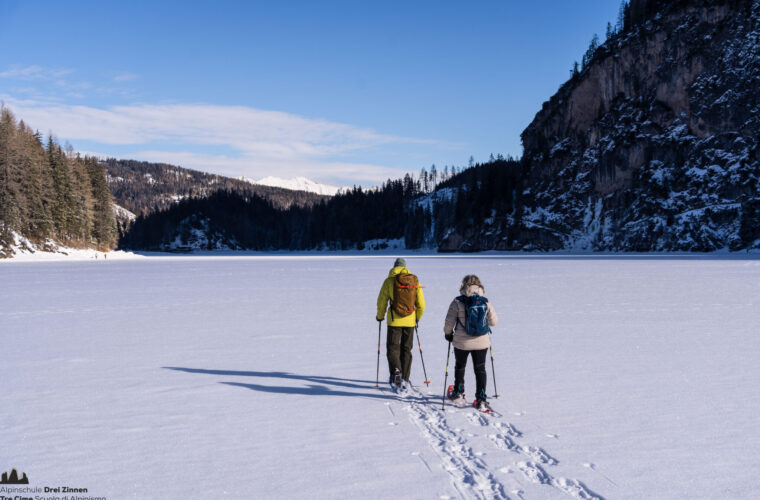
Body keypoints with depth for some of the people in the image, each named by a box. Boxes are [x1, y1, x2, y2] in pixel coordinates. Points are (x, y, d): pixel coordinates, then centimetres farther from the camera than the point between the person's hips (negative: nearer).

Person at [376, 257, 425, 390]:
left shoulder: (389, 281, -5)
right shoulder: (415, 281, 3)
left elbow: (381, 301, -2)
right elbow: (421, 304, 7)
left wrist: (380, 316, 15)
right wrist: (417, 317, 23)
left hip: (394, 320, -3)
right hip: (410, 321, 3)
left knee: (392, 348, 4)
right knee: (406, 349, 14)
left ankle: (396, 371, -19)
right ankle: (404, 378, 16)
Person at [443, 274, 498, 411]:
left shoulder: (457, 302, -11)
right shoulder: (485, 302, -4)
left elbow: (449, 321, -7)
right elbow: (494, 321, 6)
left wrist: (448, 333, 12)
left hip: (461, 342, -1)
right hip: (482, 342, 1)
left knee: (460, 366, 20)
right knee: (480, 369, 10)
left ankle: (458, 392, 36)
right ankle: (481, 399, 3)